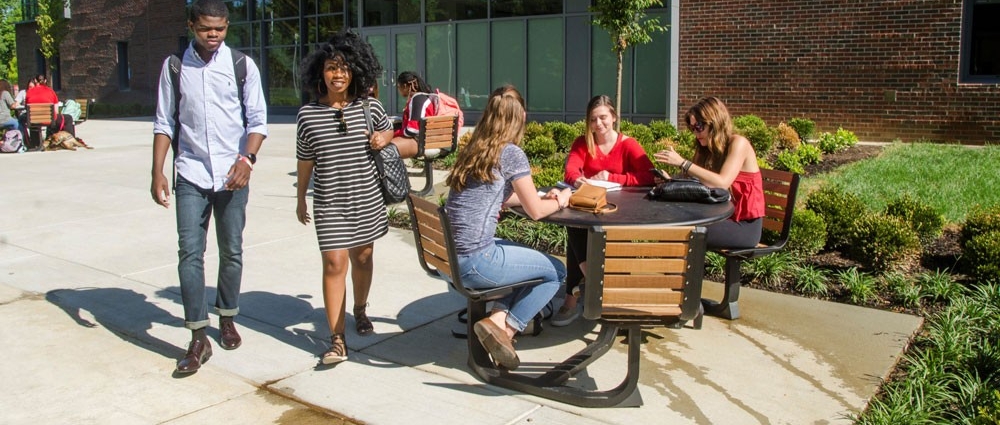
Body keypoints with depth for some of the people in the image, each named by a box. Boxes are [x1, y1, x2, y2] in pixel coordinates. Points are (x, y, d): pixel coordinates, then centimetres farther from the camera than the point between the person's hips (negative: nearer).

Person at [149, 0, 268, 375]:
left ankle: (227, 319, 29)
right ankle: (198, 339, 1)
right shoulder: (174, 66, 4)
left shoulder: (242, 65, 1)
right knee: (190, 253, -5)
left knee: (231, 251, 9)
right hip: (191, 176, 0)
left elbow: (258, 119, 0)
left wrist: (247, 159, -15)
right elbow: (164, 123, 6)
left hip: (232, 175, 0)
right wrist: (157, 173, -1)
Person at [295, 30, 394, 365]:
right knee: (334, 262, -8)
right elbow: (305, 161, 5)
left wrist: (384, 138, -5)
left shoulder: (369, 107, -1)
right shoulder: (308, 114, -4)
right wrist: (301, 200, 11)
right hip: (329, 203, -2)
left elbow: (389, 130, 19)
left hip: (367, 199, 2)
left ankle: (360, 310, 41)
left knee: (362, 257, 15)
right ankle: (337, 340, -3)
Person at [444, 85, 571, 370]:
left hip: (451, 256, 8)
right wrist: (560, 201, 16)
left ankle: (498, 317, 11)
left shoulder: (472, 151, 12)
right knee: (556, 272, 10)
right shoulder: (511, 153, -9)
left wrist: (542, 197, 22)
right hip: (475, 263, -8)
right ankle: (505, 329, 4)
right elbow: (535, 211, -4)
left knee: (526, 257, 27)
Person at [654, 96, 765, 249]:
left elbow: (722, 183, -26)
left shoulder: (738, 143, -12)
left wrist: (682, 163, -26)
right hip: (723, 218, 7)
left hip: (745, 226, -7)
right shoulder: (708, 148, 12)